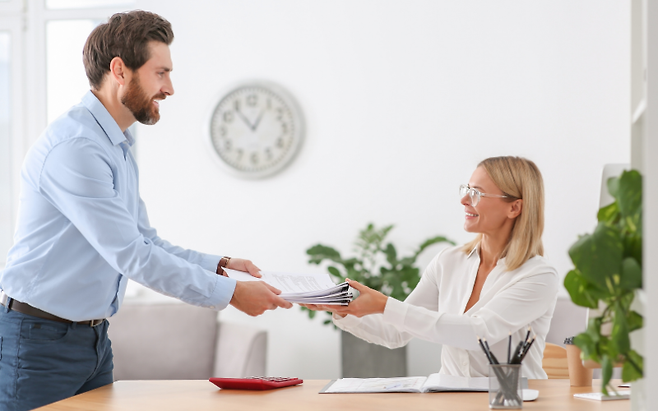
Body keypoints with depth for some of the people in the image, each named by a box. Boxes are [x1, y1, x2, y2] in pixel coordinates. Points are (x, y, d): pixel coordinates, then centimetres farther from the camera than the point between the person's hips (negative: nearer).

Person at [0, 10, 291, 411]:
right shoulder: (73, 146, -21)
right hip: (40, 338, -9)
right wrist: (229, 293, -20)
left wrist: (219, 265, 2)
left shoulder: (119, 148, 13)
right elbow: (130, 254, -24)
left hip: (93, 336, 9)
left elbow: (145, 241, 16)